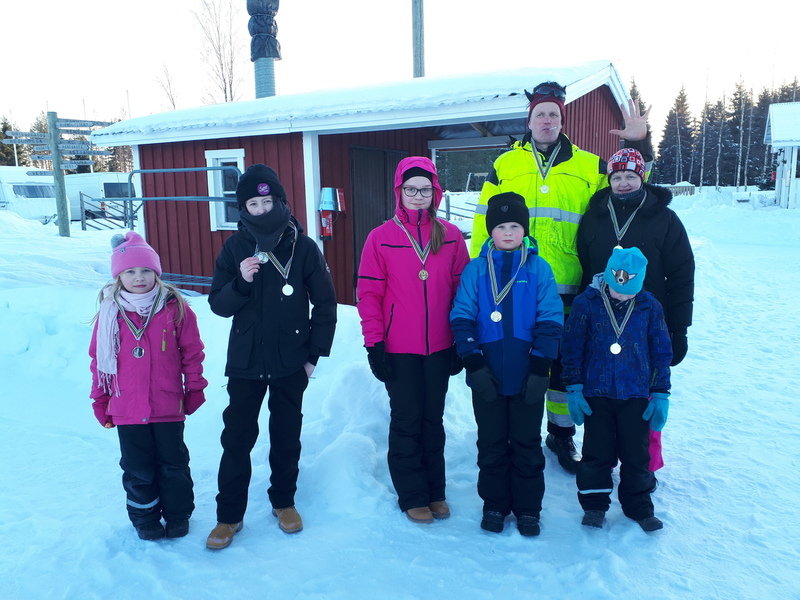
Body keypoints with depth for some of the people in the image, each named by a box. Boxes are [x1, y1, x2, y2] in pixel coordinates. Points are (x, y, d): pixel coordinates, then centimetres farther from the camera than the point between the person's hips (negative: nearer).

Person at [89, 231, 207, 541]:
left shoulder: (175, 309, -6)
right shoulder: (110, 312, -2)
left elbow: (192, 352, 0)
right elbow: (99, 359, 6)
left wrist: (194, 388, 2)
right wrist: (100, 399, 8)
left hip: (168, 406, -1)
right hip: (127, 410, 1)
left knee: (173, 465, 12)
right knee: (137, 469, 14)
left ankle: (178, 515, 31)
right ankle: (145, 518, 33)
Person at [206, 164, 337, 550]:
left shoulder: (303, 247, -6)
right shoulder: (235, 247, -1)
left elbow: (325, 304, 0)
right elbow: (218, 305, -1)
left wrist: (314, 354, -2)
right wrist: (241, 282, -20)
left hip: (291, 363, 0)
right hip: (245, 362, 1)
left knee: (287, 436, 13)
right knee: (237, 438, 4)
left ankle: (284, 501, 33)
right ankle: (229, 515, 20)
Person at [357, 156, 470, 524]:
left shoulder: (451, 237, 1)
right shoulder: (381, 238, -4)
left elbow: (462, 290, 4)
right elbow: (368, 294, -4)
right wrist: (374, 343, -8)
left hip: (439, 348, 2)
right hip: (398, 350, -2)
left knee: (433, 419, 15)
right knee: (406, 422, 9)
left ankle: (436, 492, 30)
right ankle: (412, 497, 24)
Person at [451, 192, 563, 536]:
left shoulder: (539, 269, -1)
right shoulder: (476, 269, 1)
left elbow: (550, 321, -3)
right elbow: (462, 317, -3)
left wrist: (541, 367, -9)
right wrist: (473, 362, -11)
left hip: (527, 376, 0)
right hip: (487, 376, 1)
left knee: (527, 443, 12)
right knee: (491, 443, 13)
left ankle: (528, 508, 28)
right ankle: (494, 504, 30)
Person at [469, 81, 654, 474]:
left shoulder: (588, 166, 9)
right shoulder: (505, 165, 6)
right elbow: (485, 223, 5)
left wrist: (637, 144, 3)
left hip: (566, 289, 1)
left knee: (565, 362, 12)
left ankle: (562, 434, 30)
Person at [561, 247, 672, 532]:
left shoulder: (650, 306, -2)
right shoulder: (587, 303, -8)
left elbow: (661, 353, 6)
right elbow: (571, 348, -3)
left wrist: (661, 394, 3)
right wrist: (574, 388, -6)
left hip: (636, 396, 1)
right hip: (596, 394, -1)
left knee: (636, 454, 10)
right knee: (597, 453, 8)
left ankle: (638, 506, 28)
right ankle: (594, 504, 26)